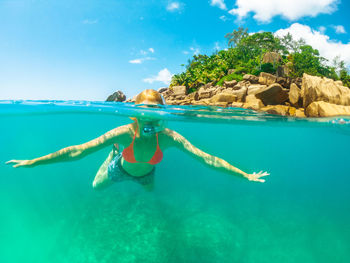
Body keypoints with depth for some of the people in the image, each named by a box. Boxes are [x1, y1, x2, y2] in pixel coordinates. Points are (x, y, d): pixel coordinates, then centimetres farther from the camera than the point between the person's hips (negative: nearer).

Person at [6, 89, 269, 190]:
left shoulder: (169, 137, -42)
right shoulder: (125, 132, -43)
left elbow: (207, 159, -41)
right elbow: (77, 151, -37)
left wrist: (245, 175, -40)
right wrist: (32, 162, -32)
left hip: (146, 174, 1)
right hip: (120, 169, -1)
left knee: (150, 193, 36)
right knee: (96, 187, 30)